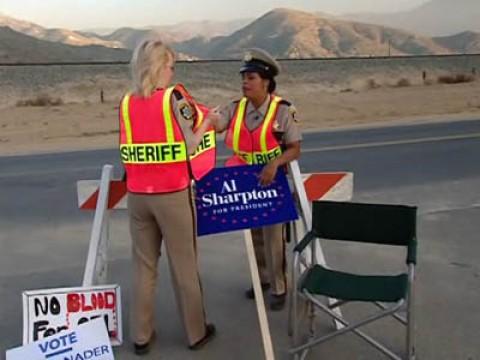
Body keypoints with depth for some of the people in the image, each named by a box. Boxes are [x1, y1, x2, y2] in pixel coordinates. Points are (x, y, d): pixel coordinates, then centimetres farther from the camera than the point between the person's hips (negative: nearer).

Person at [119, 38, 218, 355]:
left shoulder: (126, 103, 4)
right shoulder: (174, 96, -10)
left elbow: (128, 151, 10)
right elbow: (189, 147, -9)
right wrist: (207, 122, 6)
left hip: (138, 196, 4)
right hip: (173, 194, -4)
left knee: (144, 266, 15)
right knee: (185, 265, 10)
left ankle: (141, 336, 23)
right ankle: (196, 332, 24)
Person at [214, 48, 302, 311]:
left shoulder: (283, 110, -13)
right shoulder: (235, 109, -3)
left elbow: (295, 149, -14)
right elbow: (212, 126, -16)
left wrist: (274, 163, -31)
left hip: (272, 181, -4)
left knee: (272, 235, 1)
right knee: (253, 233, 15)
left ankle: (279, 287, 17)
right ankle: (262, 278, 35)